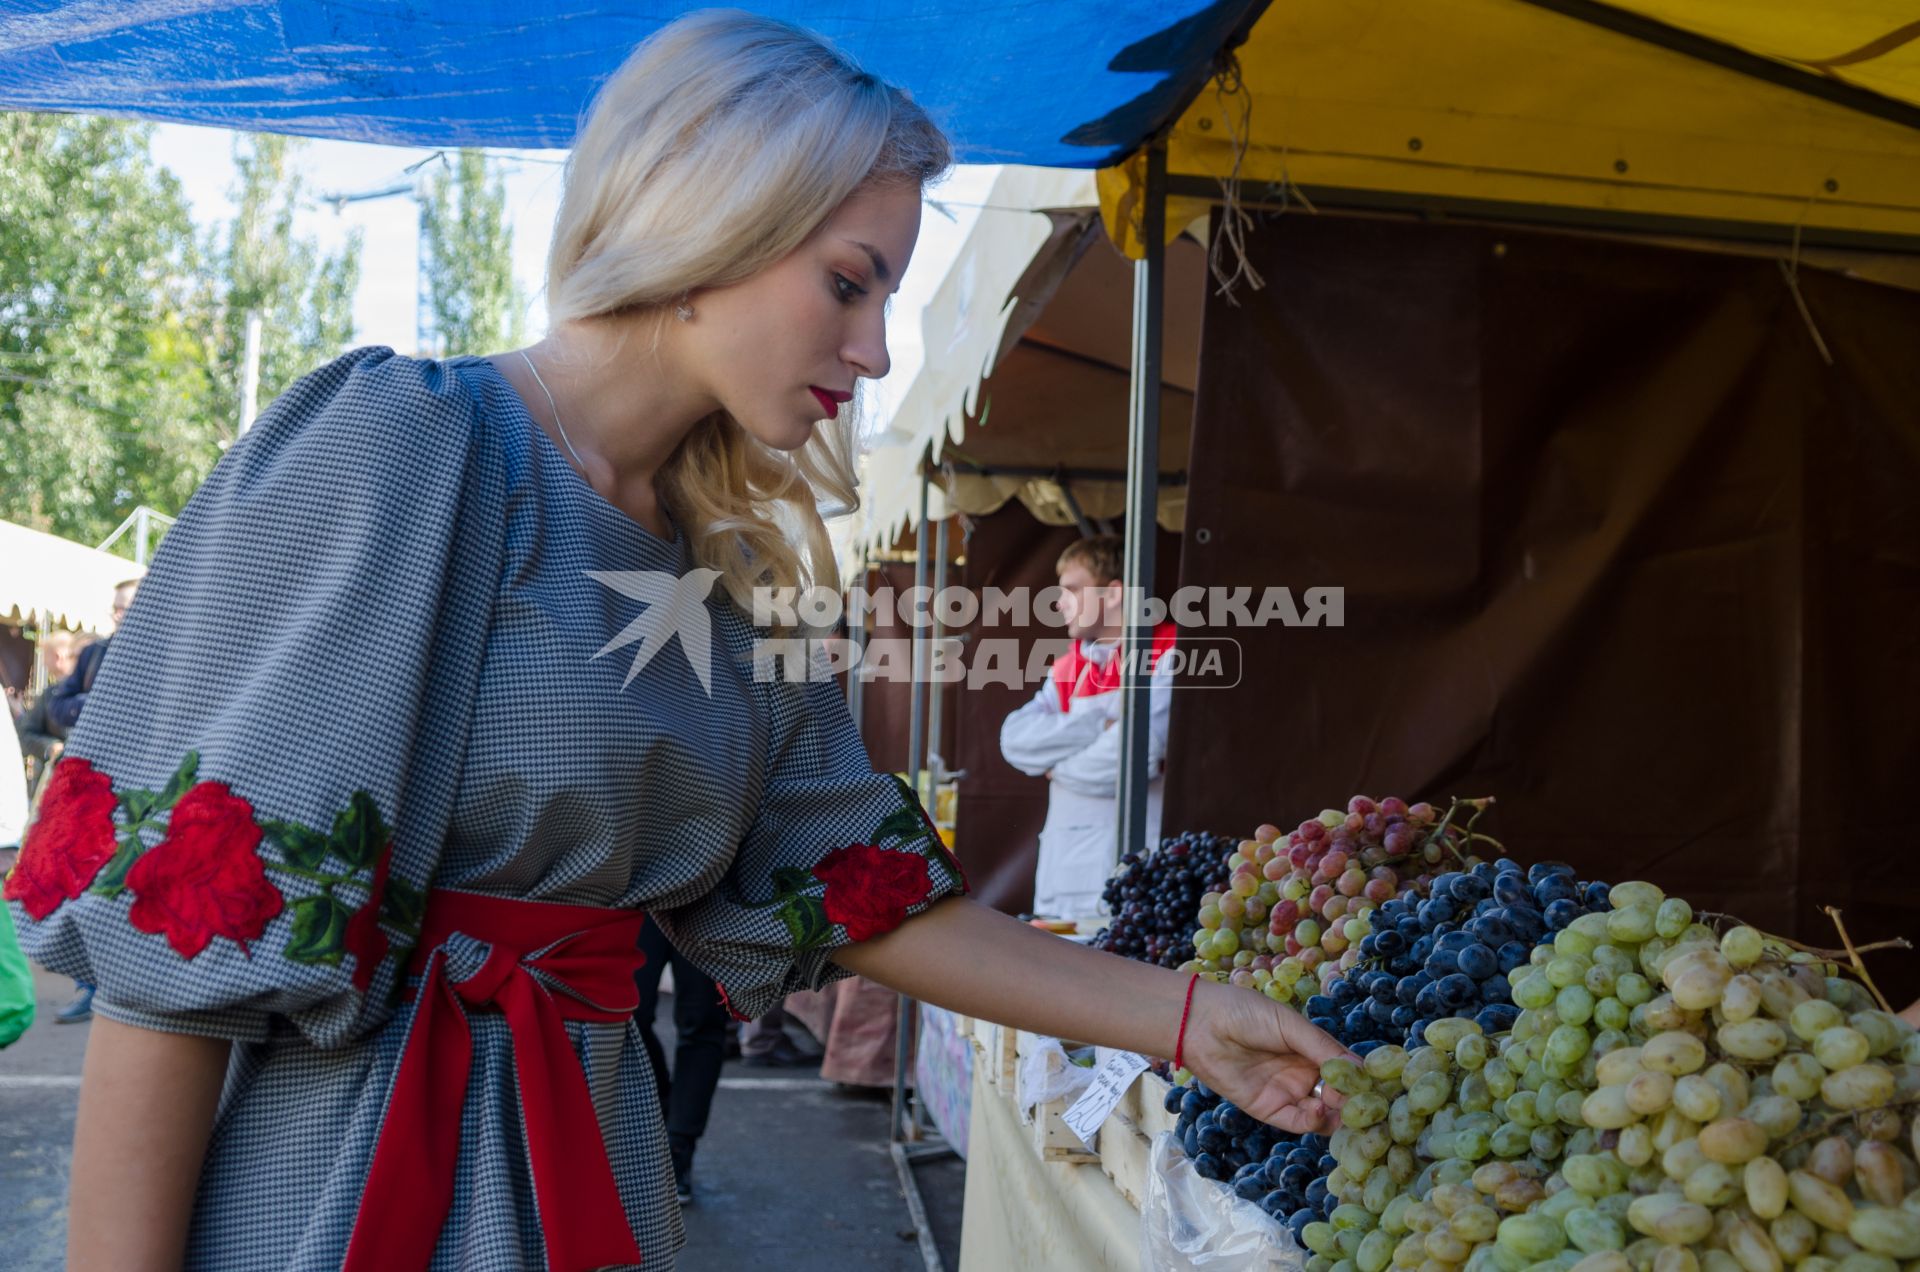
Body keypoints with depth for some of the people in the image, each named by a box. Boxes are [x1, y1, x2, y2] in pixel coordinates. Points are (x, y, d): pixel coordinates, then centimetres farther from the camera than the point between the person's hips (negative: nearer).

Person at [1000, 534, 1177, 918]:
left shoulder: (1167, 655, -5)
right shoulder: (1068, 666, 16)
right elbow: (1015, 739, 1)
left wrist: (1058, 767, -2)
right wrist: (1100, 725, -11)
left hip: (1129, 870, -6)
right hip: (1062, 868, 6)